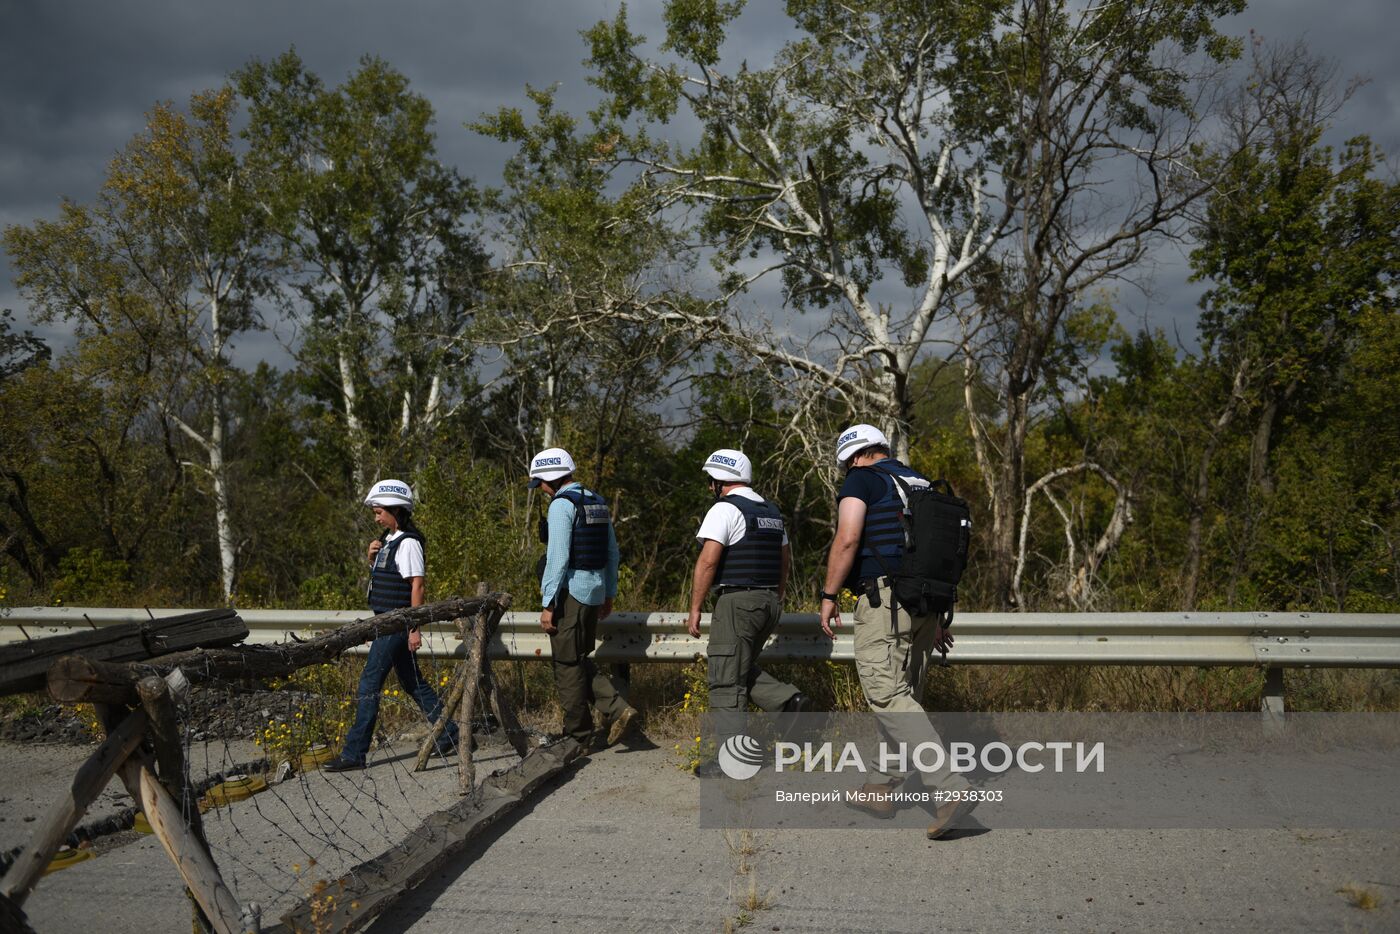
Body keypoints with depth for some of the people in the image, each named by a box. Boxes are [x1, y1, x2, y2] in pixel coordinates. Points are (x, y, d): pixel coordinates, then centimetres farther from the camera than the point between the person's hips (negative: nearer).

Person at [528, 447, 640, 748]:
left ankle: (578, 736, 10)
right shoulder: (598, 502, 13)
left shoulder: (561, 504, -13)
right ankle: (617, 707, 4)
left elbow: (558, 558, -18)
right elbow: (612, 552, 17)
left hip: (570, 591, -8)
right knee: (580, 661, 18)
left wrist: (548, 604, -15)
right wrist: (608, 594, 23)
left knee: (568, 666, 2)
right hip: (595, 591, 8)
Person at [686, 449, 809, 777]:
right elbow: (785, 559, 21)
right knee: (743, 670, 22)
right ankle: (789, 700, 3)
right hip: (768, 602, 9)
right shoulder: (771, 512, 15)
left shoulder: (725, 509, -10)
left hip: (736, 602, -9)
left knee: (726, 681, -2)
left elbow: (707, 561, -17)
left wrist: (695, 608, -12)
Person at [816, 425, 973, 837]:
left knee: (887, 695, -13)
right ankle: (881, 790, 23)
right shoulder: (922, 484, 21)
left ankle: (949, 787, -25)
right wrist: (939, 617, 26)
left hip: (884, 597, -8)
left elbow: (847, 540, -14)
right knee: (904, 695, 14)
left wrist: (829, 595, -5)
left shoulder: (860, 480, -1)